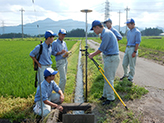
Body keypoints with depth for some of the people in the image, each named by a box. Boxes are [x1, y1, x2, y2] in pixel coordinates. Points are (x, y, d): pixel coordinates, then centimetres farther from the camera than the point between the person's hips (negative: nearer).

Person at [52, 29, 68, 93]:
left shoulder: (64, 43, 17)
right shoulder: (55, 43, -5)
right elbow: (53, 53, -8)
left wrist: (66, 54, -3)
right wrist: (60, 52, -21)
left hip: (65, 60, 7)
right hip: (60, 61, -7)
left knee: (63, 77, 12)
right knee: (63, 78, -12)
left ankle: (62, 91, 23)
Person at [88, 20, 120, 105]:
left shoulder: (106, 33, -17)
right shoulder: (104, 33, 15)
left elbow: (102, 48, -17)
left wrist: (93, 55, -5)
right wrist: (93, 54, 16)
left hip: (112, 58, -10)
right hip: (108, 57, 10)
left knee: (109, 79, -3)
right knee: (107, 78, 17)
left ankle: (110, 98, 9)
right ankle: (105, 95, 28)